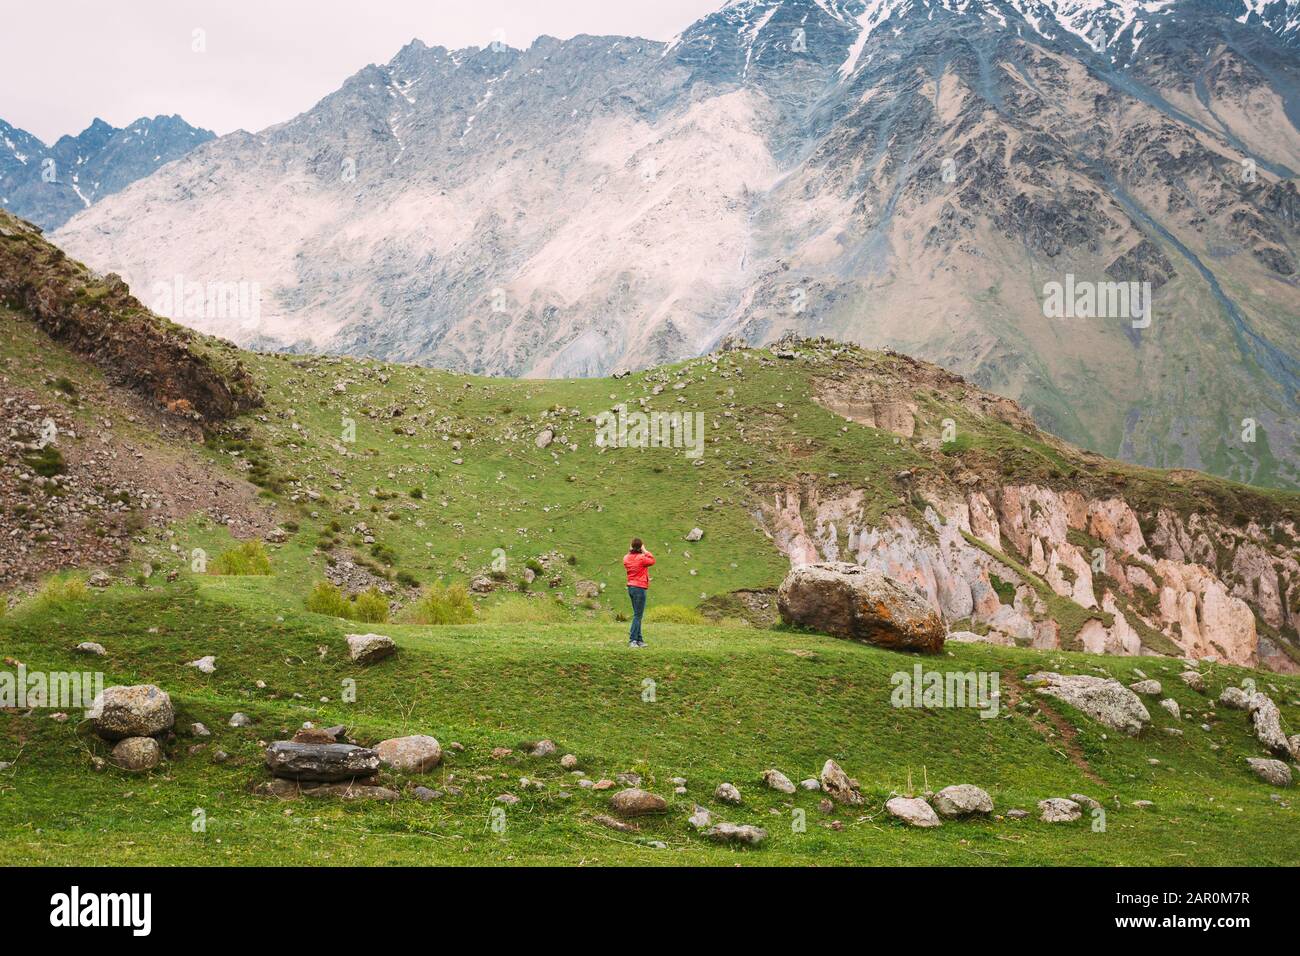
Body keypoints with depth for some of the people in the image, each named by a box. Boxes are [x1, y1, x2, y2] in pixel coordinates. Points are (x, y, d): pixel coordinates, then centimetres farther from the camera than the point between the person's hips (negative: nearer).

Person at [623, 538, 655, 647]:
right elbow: (652, 560, -1)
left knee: (637, 615, 15)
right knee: (637, 616, -4)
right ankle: (632, 640, -7)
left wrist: (630, 551, 13)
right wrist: (645, 551, 3)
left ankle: (639, 640, 18)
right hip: (640, 588, -7)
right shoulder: (641, 558, -16)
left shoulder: (626, 558, 1)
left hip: (630, 588, 7)